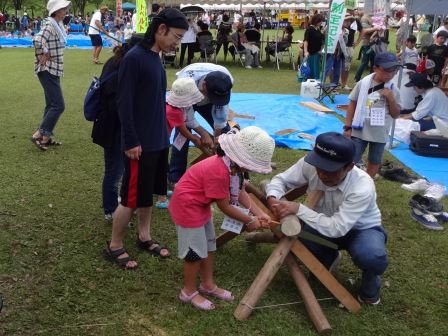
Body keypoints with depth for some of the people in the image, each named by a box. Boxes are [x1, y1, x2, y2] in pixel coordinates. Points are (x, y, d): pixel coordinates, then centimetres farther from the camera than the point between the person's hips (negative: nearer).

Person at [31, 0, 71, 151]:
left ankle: (45, 137, 22)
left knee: (51, 105, 14)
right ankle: (39, 135, -3)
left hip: (53, 70, 10)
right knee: (58, 105, -10)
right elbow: (37, 40, -35)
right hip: (48, 71, -10)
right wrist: (42, 56, -24)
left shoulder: (57, 25, 10)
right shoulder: (50, 26, -18)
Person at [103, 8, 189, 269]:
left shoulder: (156, 58, 9)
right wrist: (131, 142, -18)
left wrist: (163, 134, 17)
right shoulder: (134, 58, -17)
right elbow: (124, 104, -18)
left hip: (158, 140, 8)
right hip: (141, 143, -8)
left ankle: (145, 237, 32)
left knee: (148, 192, 18)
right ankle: (114, 247, 17)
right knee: (132, 197, 1)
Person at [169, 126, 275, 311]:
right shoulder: (219, 172, -34)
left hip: (200, 205, 10)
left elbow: (239, 192, 3)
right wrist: (249, 221, -12)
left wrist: (258, 213, -4)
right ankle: (189, 292, 18)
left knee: (209, 245, 18)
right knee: (196, 250, 0)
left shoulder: (231, 164, -6)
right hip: (187, 206, -10)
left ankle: (208, 285, 33)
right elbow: (225, 207, -24)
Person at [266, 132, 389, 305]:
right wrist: (273, 198, -33)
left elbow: (336, 228, -39)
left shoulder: (363, 187, -36)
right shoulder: (310, 164, -25)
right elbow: (281, 180, -10)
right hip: (325, 226, 4)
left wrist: (299, 209, -43)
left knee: (372, 258, -37)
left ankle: (370, 278, 4)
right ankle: (328, 257, 13)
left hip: (362, 229, -4)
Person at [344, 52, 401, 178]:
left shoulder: (393, 90, -3)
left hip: (380, 134, 2)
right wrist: (348, 127, -4)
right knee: (352, 160, 3)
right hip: (359, 130, -2)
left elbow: (396, 115, 0)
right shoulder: (363, 83, -7)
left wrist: (391, 98, -16)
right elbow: (352, 105, -2)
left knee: (374, 162, 14)